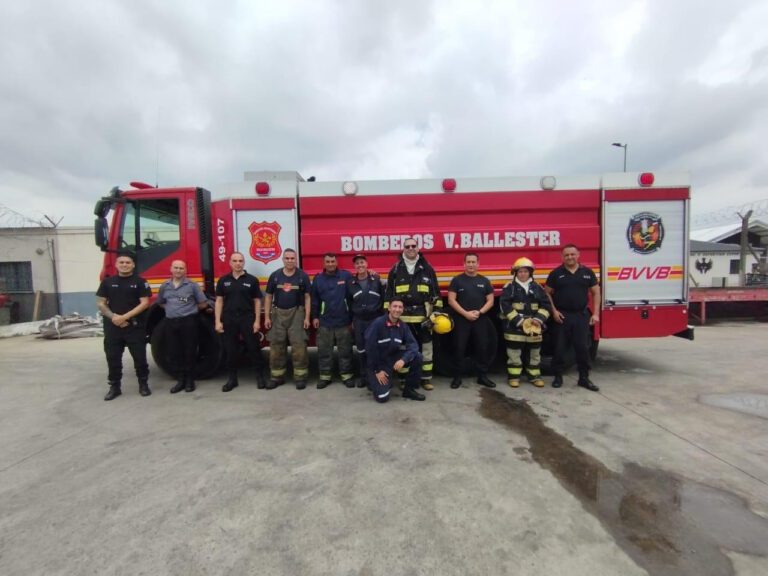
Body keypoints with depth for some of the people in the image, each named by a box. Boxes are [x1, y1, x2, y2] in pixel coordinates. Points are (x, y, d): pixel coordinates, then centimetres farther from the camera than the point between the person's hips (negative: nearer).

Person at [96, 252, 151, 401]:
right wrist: (113, 317, -10)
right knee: (113, 357, 9)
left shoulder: (140, 282, 0)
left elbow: (144, 303, -7)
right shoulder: (107, 282, 9)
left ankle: (143, 384, 15)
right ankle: (115, 387, 22)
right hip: (113, 326, 3)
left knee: (139, 356, 1)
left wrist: (125, 317, -15)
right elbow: (100, 303, 7)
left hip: (135, 326, -3)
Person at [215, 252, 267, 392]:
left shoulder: (252, 280, 1)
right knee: (231, 350, 9)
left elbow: (257, 301, 1)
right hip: (229, 320, 2)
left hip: (248, 319, -2)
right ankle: (232, 378, 21)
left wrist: (257, 321, -5)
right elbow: (219, 301, 6)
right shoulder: (223, 280, 7)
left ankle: (260, 376, 16)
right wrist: (218, 321, -1)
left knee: (254, 348, 3)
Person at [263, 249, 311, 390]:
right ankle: (276, 376, 19)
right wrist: (267, 317, 2)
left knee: (299, 346, -3)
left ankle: (300, 377, 6)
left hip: (297, 314, -2)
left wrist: (307, 317, -7)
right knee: (276, 346, 7)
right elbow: (268, 297, 7)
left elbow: (307, 297, -1)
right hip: (278, 314, 2)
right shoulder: (274, 276, 4)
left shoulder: (303, 276, -1)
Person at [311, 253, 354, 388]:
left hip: (343, 321, -2)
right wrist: (315, 317, 6)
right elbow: (314, 299, 11)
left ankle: (347, 376, 19)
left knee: (345, 350, 7)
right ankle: (325, 376, 21)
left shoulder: (346, 276, -2)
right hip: (324, 322, 2)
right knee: (324, 351, 8)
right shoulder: (318, 279, 6)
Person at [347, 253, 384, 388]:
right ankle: (363, 376, 20)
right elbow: (349, 303, 10)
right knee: (361, 349, 8)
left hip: (375, 319, -2)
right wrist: (351, 320, 8)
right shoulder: (351, 283, 5)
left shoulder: (376, 280, 0)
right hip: (359, 321, 2)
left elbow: (384, 298, 2)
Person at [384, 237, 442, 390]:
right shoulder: (396, 269, 6)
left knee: (426, 346, 6)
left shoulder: (427, 268, 6)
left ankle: (426, 378, 18)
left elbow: (435, 291, 7)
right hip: (402, 315, 0)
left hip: (423, 315, 0)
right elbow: (388, 292, 8)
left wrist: (438, 310, 1)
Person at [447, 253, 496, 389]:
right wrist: (465, 313, -14)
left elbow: (490, 301, 7)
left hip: (480, 320, 3)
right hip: (461, 320, -2)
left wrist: (479, 312, -10)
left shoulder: (484, 281, 9)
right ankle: (457, 377, 10)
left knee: (483, 348, 6)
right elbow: (451, 300, -5)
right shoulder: (457, 280, 0)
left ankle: (482, 376, 20)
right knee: (459, 348, 0)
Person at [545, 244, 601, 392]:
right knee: (559, 347, 5)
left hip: (582, 315, 1)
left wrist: (595, 313, 0)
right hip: (562, 316, -1)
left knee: (583, 347, 5)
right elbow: (547, 293, 3)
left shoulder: (587, 272, 5)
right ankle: (558, 376, 17)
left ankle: (584, 378, 17)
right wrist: (554, 311, -7)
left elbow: (596, 293, 8)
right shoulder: (556, 273, -1)